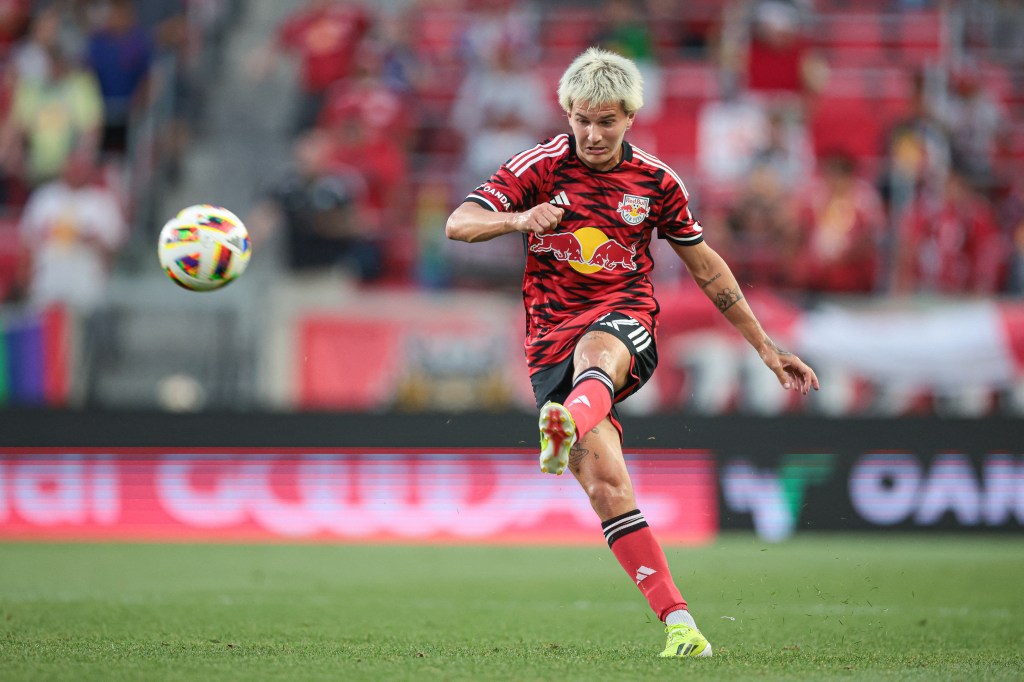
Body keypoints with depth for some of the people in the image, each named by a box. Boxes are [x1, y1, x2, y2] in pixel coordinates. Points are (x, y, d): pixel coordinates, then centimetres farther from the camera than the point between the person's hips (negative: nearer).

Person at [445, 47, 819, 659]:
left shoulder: (656, 182, 8)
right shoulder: (541, 167, 2)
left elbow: (705, 265, 20)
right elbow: (458, 224, -8)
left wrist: (767, 348, 21)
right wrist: (520, 219, -29)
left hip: (624, 320, 0)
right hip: (553, 343, 0)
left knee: (596, 350, -40)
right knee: (606, 485, -16)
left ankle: (566, 426, -73)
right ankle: (677, 620, -15)